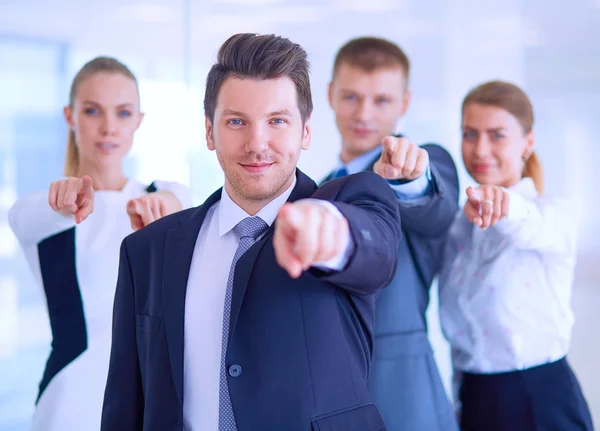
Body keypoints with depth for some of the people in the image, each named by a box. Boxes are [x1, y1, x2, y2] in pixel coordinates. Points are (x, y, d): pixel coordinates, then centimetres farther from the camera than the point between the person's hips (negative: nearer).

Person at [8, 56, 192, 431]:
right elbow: (31, 218, -21)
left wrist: (164, 203, -39)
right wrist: (64, 203, -43)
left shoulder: (167, 194, 6)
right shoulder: (37, 210, 2)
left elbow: (181, 207, -16)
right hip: (76, 391, -2)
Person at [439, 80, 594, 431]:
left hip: (541, 401, -5)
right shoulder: (459, 226, 8)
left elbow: (532, 229, -33)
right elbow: (460, 328, 12)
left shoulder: (556, 214, -9)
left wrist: (505, 206, -54)